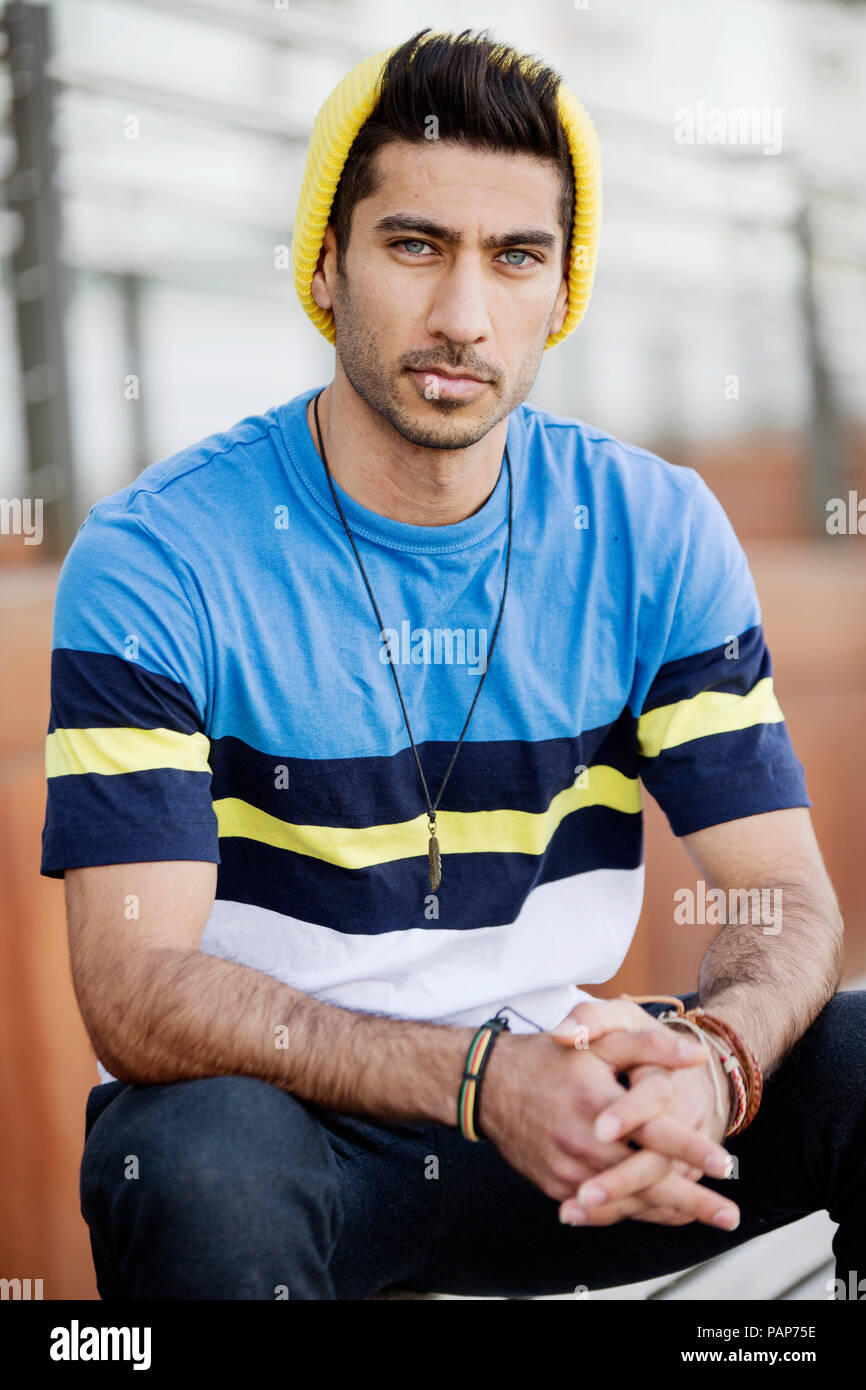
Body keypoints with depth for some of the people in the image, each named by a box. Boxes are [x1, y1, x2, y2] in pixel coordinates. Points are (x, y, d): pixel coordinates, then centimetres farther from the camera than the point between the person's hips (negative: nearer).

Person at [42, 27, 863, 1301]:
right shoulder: (155, 559, -13)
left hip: (560, 1115, 4)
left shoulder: (650, 531, -1)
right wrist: (484, 1077, -35)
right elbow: (135, 995, -21)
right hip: (279, 1117, -3)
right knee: (204, 1164, -37)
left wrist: (710, 1058, -29)